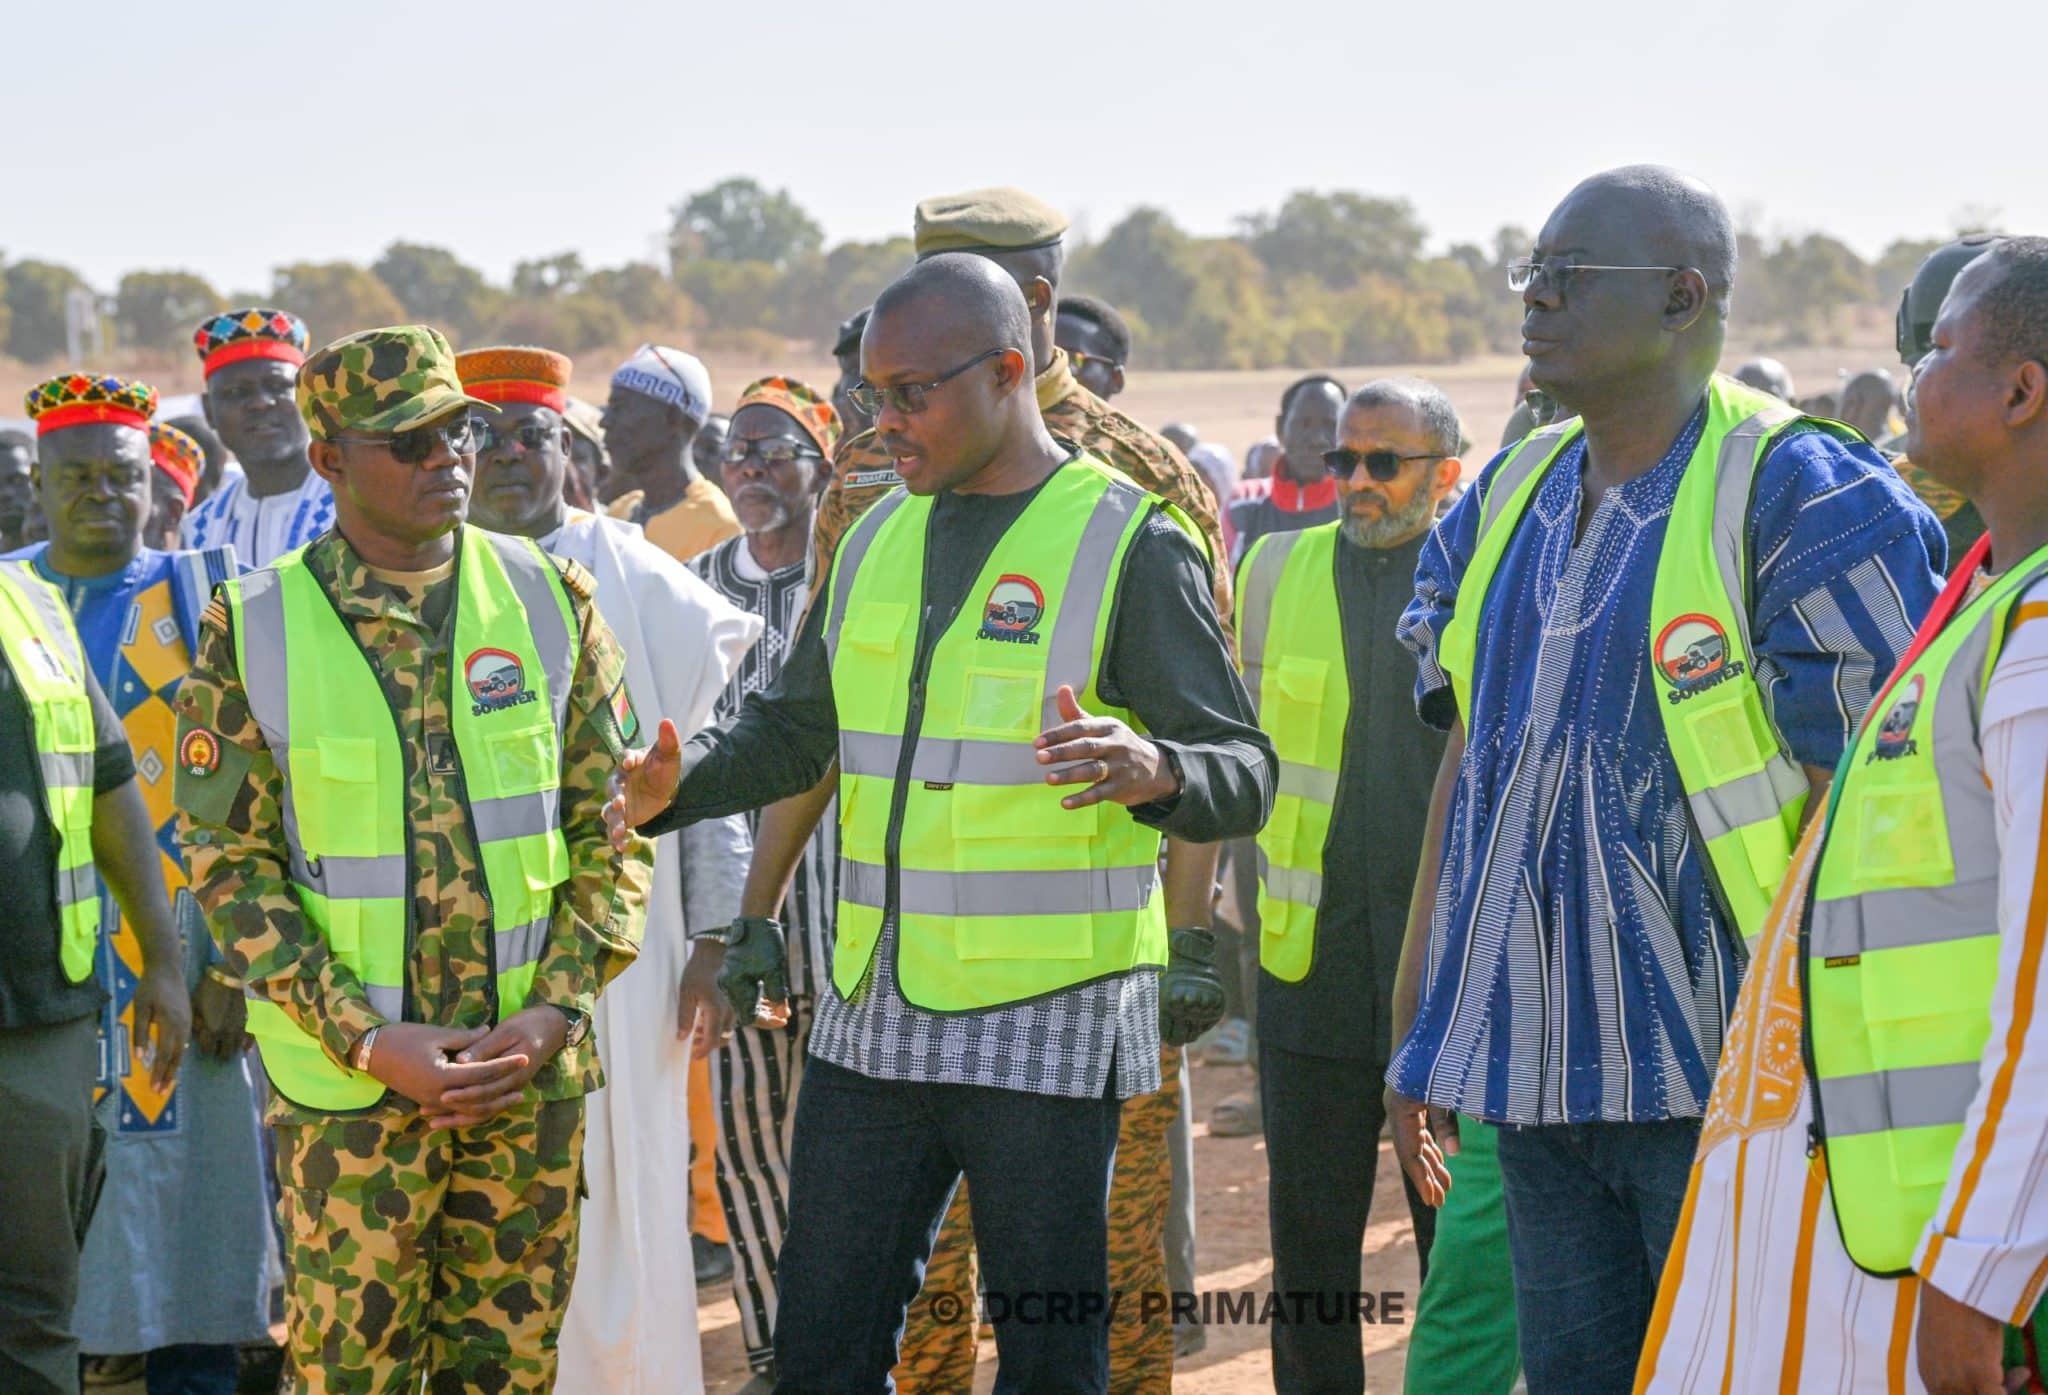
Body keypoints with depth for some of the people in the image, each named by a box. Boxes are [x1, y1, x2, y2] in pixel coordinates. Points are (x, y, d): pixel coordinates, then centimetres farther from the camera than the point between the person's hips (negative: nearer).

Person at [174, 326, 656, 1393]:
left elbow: (611, 830, 5)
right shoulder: (252, 631, -4)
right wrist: (368, 1039, -13)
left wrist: (553, 1012, -7)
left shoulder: (550, 601, 4)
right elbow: (230, 867, -4)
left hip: (533, 1070, 2)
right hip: (346, 1087, -2)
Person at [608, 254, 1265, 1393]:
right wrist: (681, 784, 1)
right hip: (872, 1015, 6)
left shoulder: (1130, 543, -7)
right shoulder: (880, 538, 13)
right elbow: (796, 731, 21)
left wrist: (1152, 770, -33)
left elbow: (1245, 773, -10)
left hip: (1048, 1025, -6)